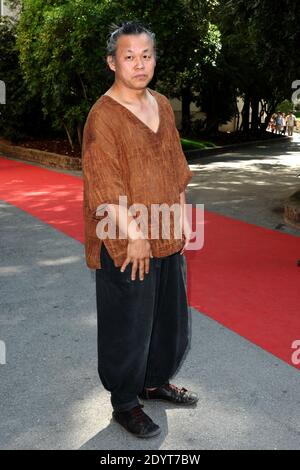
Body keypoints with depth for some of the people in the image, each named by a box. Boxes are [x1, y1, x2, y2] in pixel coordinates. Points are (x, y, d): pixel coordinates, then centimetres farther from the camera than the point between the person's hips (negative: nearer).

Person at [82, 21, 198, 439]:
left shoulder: (162, 105, 8)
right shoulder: (103, 115, -13)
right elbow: (105, 186, -18)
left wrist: (183, 218, 10)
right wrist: (135, 235, -19)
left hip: (168, 237, 7)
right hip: (125, 244, -7)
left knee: (170, 316, 19)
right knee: (128, 323, 6)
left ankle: (155, 381, 41)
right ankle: (124, 404, 26)